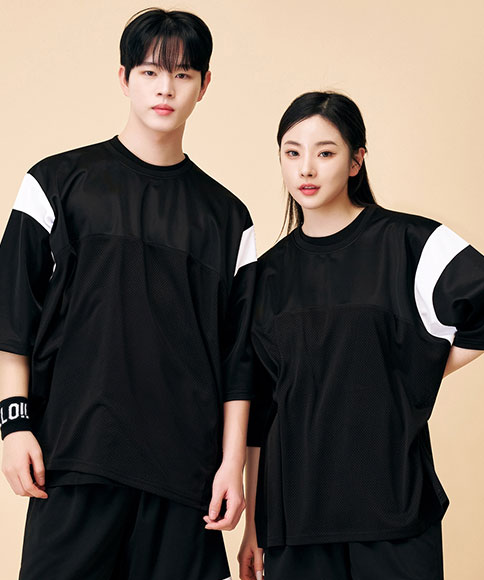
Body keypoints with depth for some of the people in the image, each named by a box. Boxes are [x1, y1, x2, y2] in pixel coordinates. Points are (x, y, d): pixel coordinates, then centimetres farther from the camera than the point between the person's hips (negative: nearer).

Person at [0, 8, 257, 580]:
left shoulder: (225, 216, 12)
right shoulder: (58, 183, 7)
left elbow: (237, 357, 10)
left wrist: (233, 465, 4)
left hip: (184, 467, 2)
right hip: (74, 453, -1)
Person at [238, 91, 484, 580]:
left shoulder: (408, 243, -3)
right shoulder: (270, 273, 8)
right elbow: (260, 405, 10)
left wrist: (420, 376, -4)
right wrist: (253, 525, 9)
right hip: (294, 505, 3)